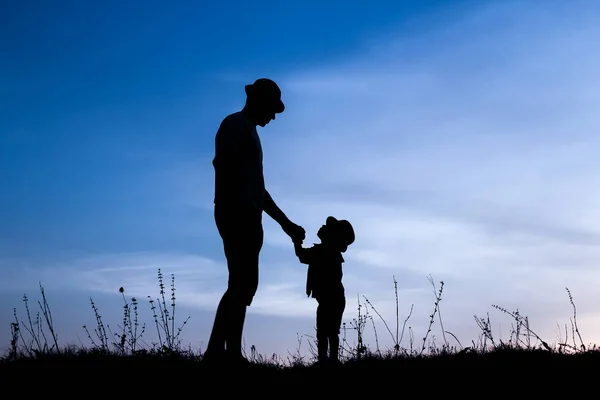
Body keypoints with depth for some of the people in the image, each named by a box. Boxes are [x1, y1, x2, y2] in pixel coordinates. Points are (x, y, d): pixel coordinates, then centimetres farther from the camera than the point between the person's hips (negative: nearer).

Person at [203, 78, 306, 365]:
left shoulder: (248, 132, 28)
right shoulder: (235, 125, 0)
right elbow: (221, 163, -18)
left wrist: (285, 222, 28)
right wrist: (240, 208, -26)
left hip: (246, 217, 9)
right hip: (237, 214, -9)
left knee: (242, 284, 5)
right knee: (243, 283, -14)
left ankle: (218, 351, 4)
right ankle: (231, 352, -17)